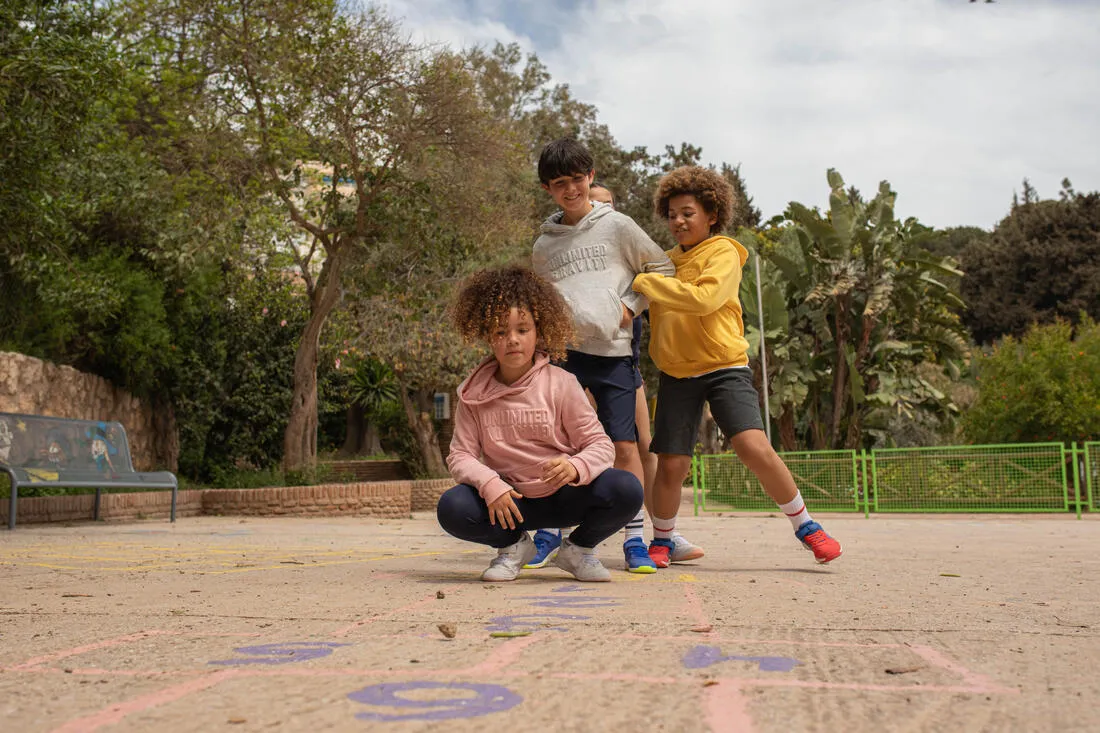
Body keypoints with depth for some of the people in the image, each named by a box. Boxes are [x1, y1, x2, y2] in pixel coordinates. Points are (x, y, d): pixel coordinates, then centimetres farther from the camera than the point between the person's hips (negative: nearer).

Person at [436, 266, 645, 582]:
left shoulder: (560, 383, -7)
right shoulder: (474, 393, -2)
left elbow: (600, 444, -8)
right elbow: (460, 455, -6)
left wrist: (576, 467, -31)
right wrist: (489, 484, -27)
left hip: (564, 497, 0)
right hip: (509, 502, 1)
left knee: (626, 489, -27)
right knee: (451, 508, -28)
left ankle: (578, 548, 3)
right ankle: (513, 545, 4)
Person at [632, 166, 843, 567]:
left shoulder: (723, 254, -2)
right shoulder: (666, 262, 16)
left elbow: (703, 298, -21)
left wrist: (644, 281, -16)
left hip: (724, 367, -4)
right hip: (676, 375, 4)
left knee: (754, 447, -20)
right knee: (671, 465, -1)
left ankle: (807, 527, -1)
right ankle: (661, 542, 22)